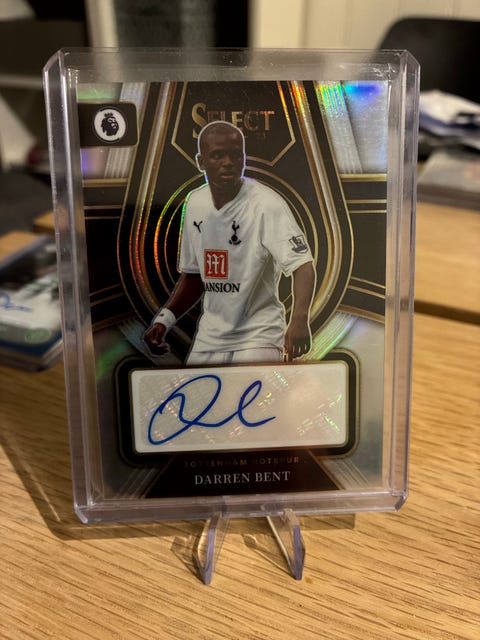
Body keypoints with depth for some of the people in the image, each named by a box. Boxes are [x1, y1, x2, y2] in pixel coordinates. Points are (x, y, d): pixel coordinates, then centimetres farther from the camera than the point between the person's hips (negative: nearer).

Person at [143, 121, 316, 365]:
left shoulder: (267, 204, -15)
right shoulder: (195, 203, 5)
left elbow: (302, 264, -26)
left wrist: (300, 318, -43)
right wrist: (164, 319, 3)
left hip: (258, 338, -5)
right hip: (207, 340, 6)